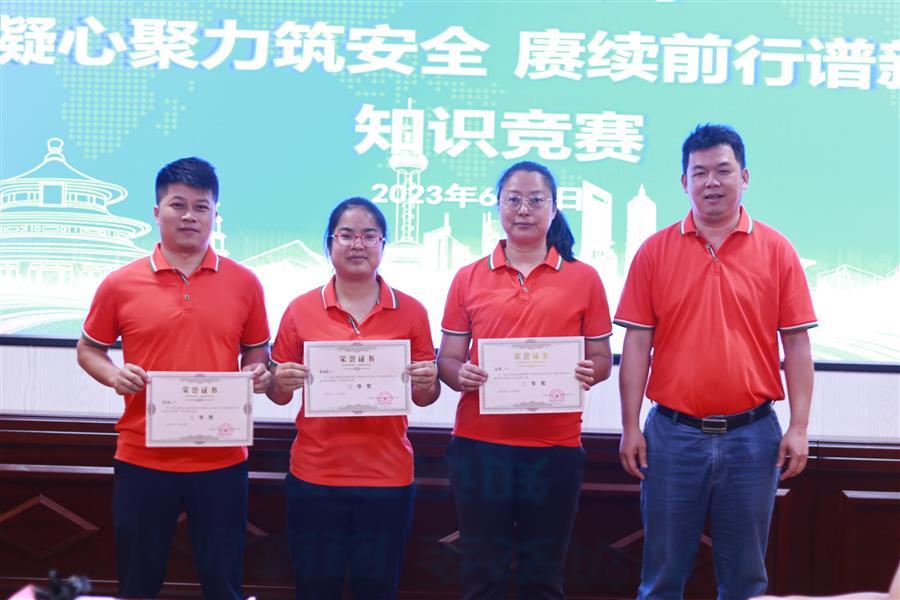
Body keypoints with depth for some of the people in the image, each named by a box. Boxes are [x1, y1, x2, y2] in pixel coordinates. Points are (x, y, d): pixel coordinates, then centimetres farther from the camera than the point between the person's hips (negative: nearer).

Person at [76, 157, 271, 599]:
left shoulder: (244, 283, 2)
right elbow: (88, 350, 10)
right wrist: (113, 376, -10)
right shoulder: (120, 284, -1)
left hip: (222, 459, 0)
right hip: (142, 459, 0)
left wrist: (258, 373, -9)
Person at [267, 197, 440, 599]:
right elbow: (278, 394, 7)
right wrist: (281, 383, -15)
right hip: (314, 477, 0)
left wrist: (427, 384, -13)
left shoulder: (411, 311, 2)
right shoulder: (301, 309, 1)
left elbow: (424, 398, 8)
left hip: (387, 478, 0)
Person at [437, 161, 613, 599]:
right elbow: (446, 359, 8)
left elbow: (601, 357, 9)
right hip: (479, 443, 0)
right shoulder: (469, 278, 7)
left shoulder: (583, 278, 5)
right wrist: (460, 375, -14)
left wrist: (588, 373, -14)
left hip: (555, 445, 0)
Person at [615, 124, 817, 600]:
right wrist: (630, 427, -3)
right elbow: (637, 343, 1)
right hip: (672, 434, 0)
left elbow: (796, 343, 2)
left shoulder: (776, 250, 1)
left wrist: (799, 427, -3)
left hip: (752, 435, 0)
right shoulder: (654, 251, 1)